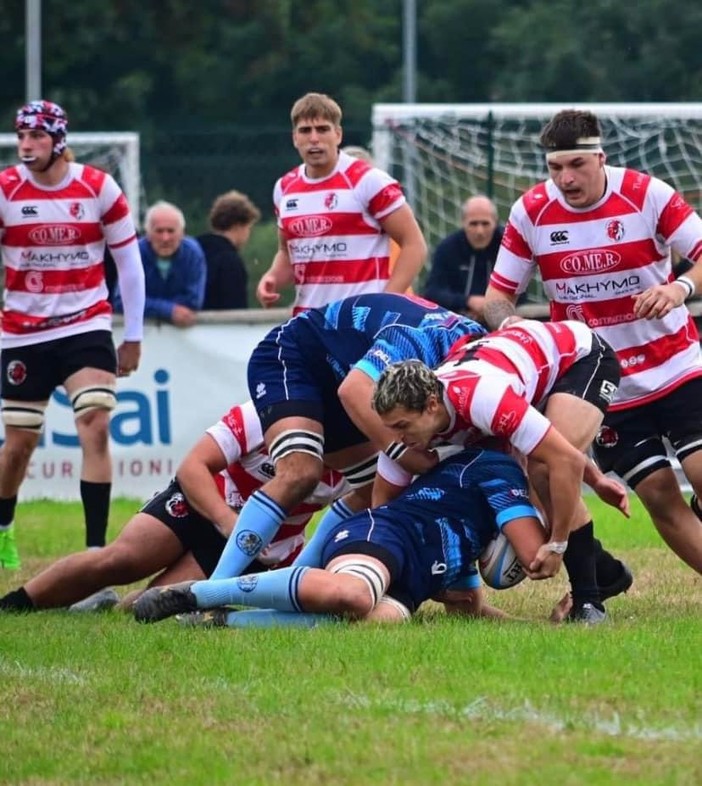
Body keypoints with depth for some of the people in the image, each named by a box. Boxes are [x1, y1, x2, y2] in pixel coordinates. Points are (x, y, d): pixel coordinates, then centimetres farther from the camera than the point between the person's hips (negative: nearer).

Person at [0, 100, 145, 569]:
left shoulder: (100, 189, -5)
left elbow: (129, 262, 4)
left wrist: (133, 336, 6)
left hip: (87, 327, -1)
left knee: (96, 426, -17)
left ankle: (96, 546, -16)